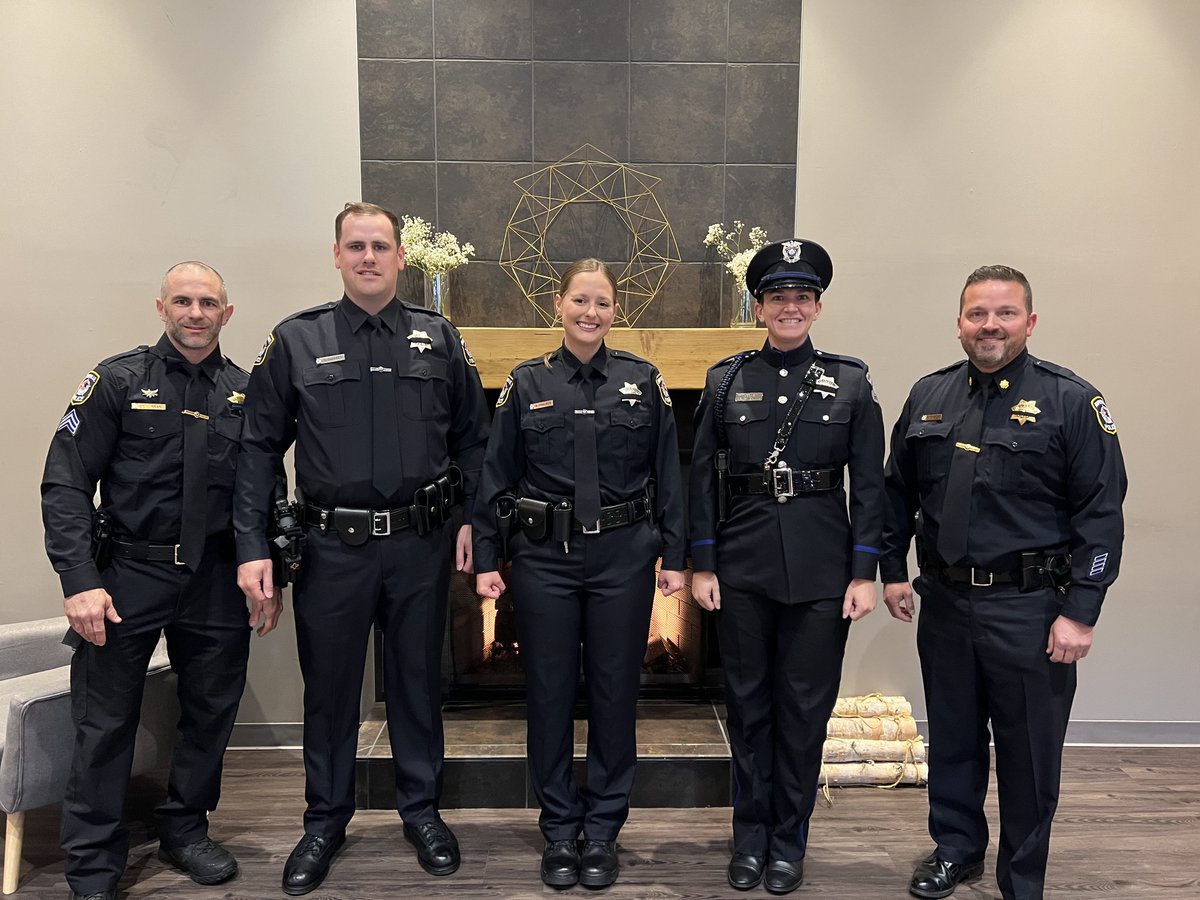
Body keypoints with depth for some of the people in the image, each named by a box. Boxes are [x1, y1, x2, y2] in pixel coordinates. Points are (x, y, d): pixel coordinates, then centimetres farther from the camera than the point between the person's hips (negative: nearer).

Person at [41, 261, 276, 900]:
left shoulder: (245, 394, 7)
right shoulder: (119, 381, -3)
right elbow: (65, 484, -6)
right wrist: (79, 581, -15)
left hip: (215, 581, 3)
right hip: (128, 575, -3)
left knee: (213, 712, 12)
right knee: (105, 723, 4)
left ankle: (185, 830, 34)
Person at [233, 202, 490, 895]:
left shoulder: (440, 340, 3)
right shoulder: (296, 341, 0)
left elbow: (473, 440, 8)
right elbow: (260, 448, 0)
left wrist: (469, 518, -1)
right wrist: (254, 546, -6)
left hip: (422, 545, 1)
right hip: (333, 546, 0)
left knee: (418, 681, 14)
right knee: (329, 687, 12)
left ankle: (422, 810, 33)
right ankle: (326, 820, 33)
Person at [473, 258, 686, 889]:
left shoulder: (644, 382, 3)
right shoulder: (527, 384, 2)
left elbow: (668, 476, 4)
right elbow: (496, 478, 3)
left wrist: (674, 557, 1)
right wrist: (485, 559, 0)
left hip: (623, 557, 0)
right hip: (545, 558, 0)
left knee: (615, 693, 8)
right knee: (550, 693, 8)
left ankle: (602, 831, 26)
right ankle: (559, 831, 26)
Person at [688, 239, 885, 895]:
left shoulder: (851, 383, 2)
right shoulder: (726, 381, 3)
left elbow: (869, 484, 1)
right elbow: (703, 477, 3)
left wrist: (864, 573, -5)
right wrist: (702, 565, -1)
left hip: (821, 569, 0)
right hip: (742, 565, 1)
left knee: (804, 706, 8)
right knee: (748, 701, 11)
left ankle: (789, 840, 26)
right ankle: (751, 833, 28)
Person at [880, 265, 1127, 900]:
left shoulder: (1071, 401, -8)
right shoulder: (929, 396, 5)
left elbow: (1101, 513, -9)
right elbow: (898, 490, 13)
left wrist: (1080, 611, -13)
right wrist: (893, 569, 9)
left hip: (1030, 609, -4)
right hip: (944, 601, 4)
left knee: (1029, 752, 9)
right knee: (951, 737, 17)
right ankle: (957, 848, 38)